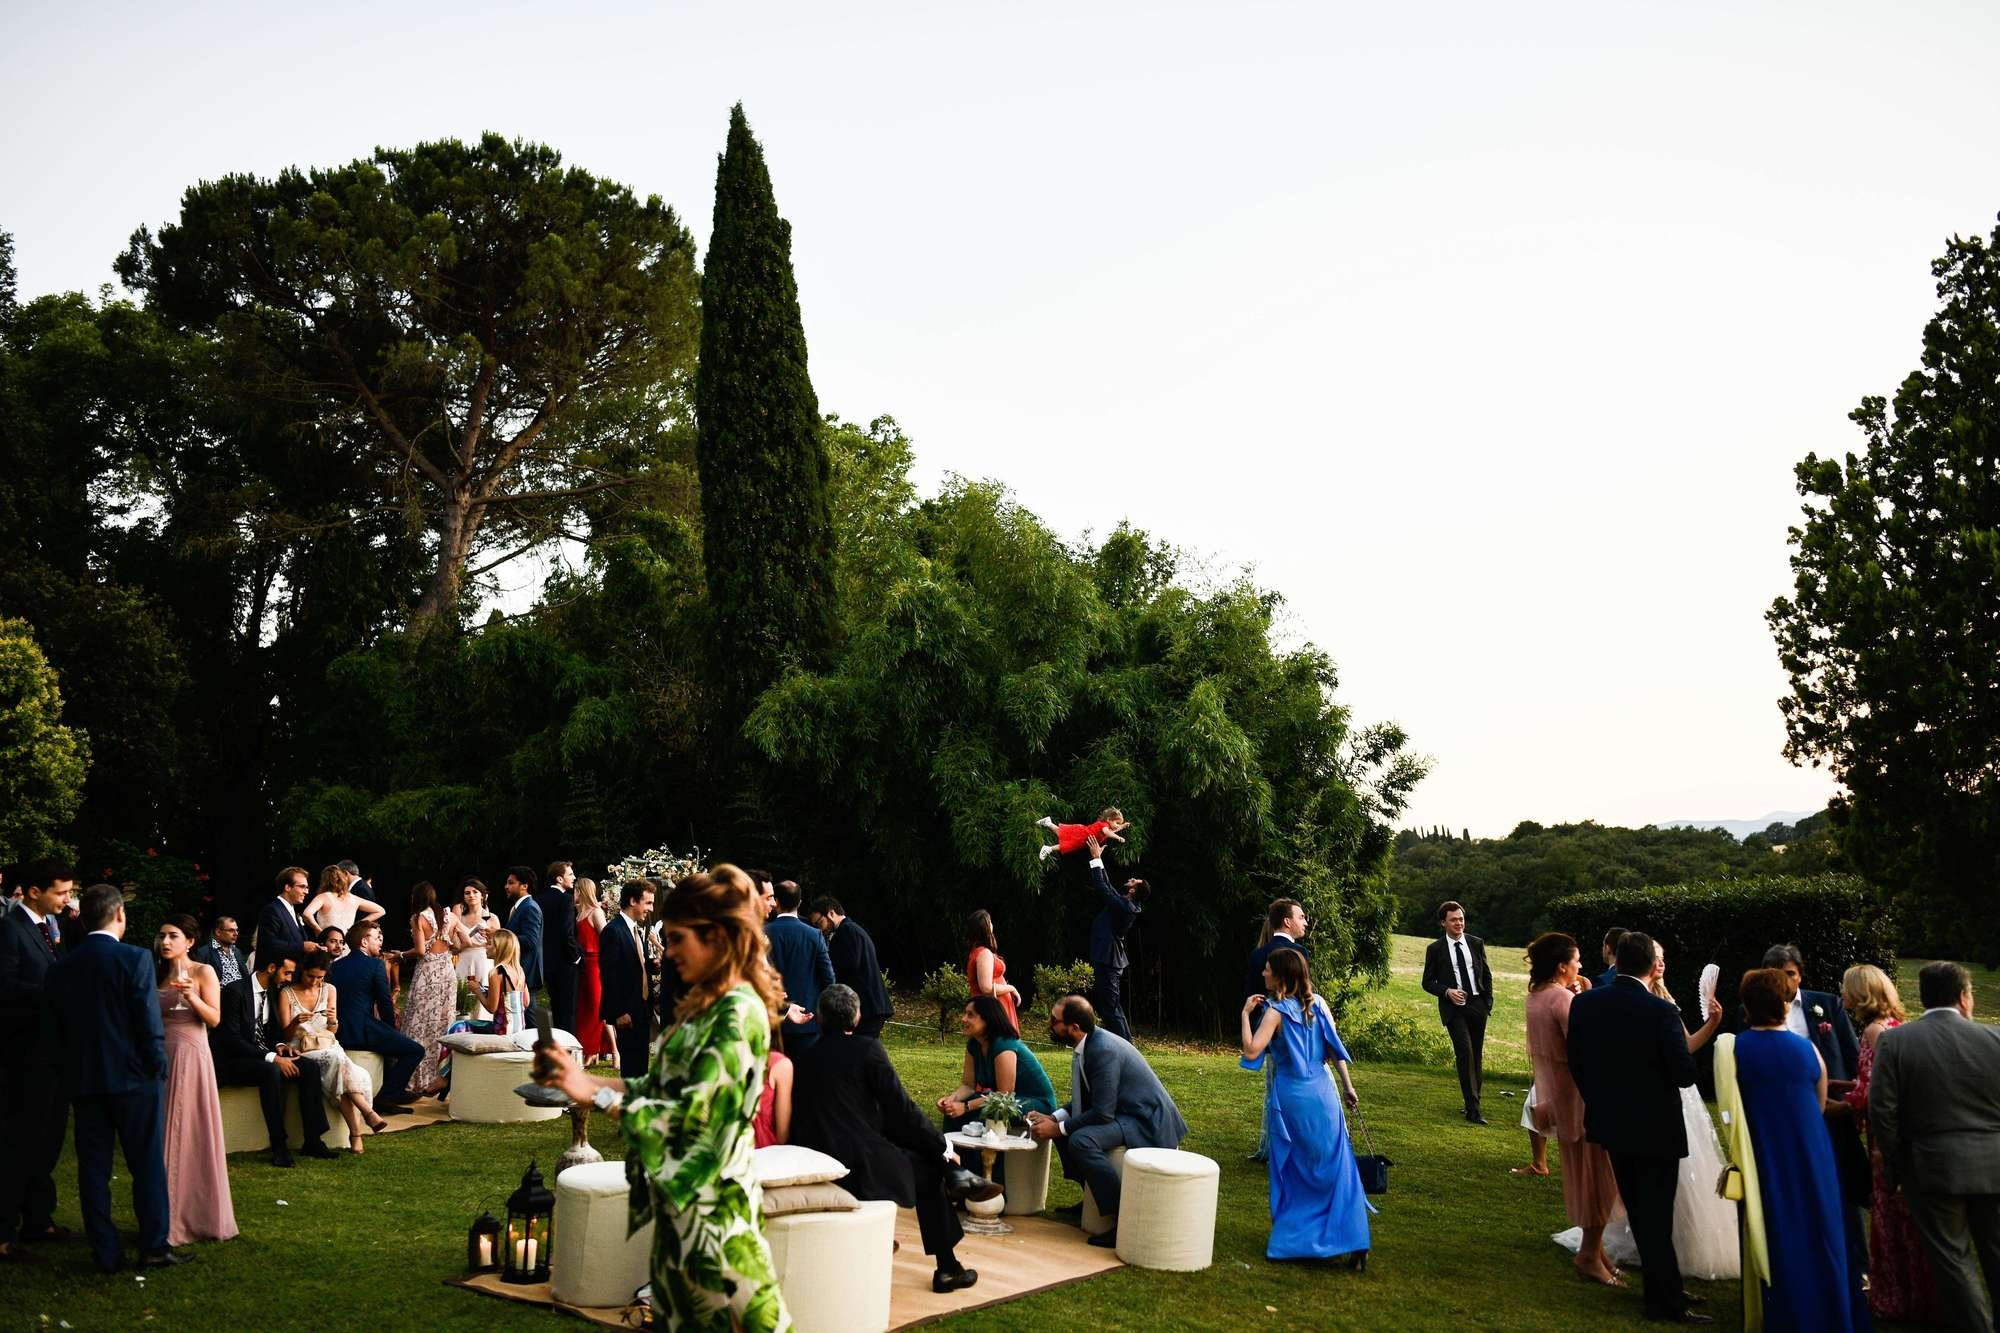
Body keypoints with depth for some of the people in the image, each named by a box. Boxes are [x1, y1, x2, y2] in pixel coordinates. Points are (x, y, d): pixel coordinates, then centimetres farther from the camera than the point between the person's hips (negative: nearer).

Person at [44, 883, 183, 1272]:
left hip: (83, 1082, 4)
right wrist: (158, 1066, -2)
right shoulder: (135, 959, -12)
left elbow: (56, 1030, 7)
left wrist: (70, 1077, 15)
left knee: (93, 1167, 9)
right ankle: (154, 1248, 8)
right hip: (134, 1078, -4)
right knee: (148, 1165, 5)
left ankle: (104, 1254, 14)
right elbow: (150, 1023, -14)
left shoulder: (60, 967, 3)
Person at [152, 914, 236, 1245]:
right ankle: (169, 1217, 11)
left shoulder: (203, 972, -2)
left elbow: (214, 1019, -8)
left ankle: (200, 1215, 4)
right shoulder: (157, 974, 12)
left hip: (191, 1056, -5)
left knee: (193, 1134, -3)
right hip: (161, 1057, 5)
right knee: (164, 1135, 5)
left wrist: (192, 997, -22)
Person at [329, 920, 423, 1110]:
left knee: (388, 1042, 34)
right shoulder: (375, 965, -6)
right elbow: (385, 1003, -4)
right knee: (416, 1051, 0)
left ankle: (394, 1091, 32)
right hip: (362, 1031, -8)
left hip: (339, 1032, 8)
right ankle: (384, 1097, -2)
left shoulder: (335, 965, 14)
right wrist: (392, 1028, 14)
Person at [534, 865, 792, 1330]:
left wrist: (596, 1095, -19)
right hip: (682, 1193, 9)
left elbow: (693, 1117, -23)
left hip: (709, 1199, -9)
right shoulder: (705, 1006, 10)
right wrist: (583, 1078, 0)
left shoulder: (738, 1013, -20)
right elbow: (660, 1087, 9)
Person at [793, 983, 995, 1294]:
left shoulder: (803, 1057, 7)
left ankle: (956, 1177, 20)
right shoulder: (867, 1049, -8)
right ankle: (947, 1268, 22)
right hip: (860, 1165, -6)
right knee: (929, 1170, 17)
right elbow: (901, 1108, -6)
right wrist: (943, 1146, 8)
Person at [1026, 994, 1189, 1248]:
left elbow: (1102, 1113, -26)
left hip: (1148, 1122, -10)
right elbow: (1085, 1101, 14)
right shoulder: (1089, 1044, 3)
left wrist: (1058, 1129, -17)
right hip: (1124, 1112, 10)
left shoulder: (1103, 1050, -26)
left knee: (1082, 1140, -29)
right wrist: (1053, 1119, 0)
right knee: (1063, 1128, 11)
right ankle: (1092, 1196, 25)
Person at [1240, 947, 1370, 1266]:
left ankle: (1291, 1237, 20)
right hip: (1323, 1093, 4)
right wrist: (1348, 1086, 7)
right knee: (1337, 1169, 8)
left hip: (1290, 1098, -4)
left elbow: (1251, 1051, -21)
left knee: (1292, 1171, 12)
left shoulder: (1276, 1011, -11)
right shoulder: (1318, 1004, 3)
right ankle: (1355, 1242, 3)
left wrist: (1246, 1014, -11)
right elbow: (1335, 1049, 3)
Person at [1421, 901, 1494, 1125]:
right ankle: (1472, 1109, -14)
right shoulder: (1435, 949, -1)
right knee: (1465, 1053, -14)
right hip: (1454, 1007, -4)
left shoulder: (1476, 943, 7)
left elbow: (1486, 974, 15)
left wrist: (1488, 1001, 7)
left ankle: (1475, 1097, 24)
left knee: (1477, 1055, 10)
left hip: (1477, 1005, 4)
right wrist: (1447, 992, -13)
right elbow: (1428, 982, 3)